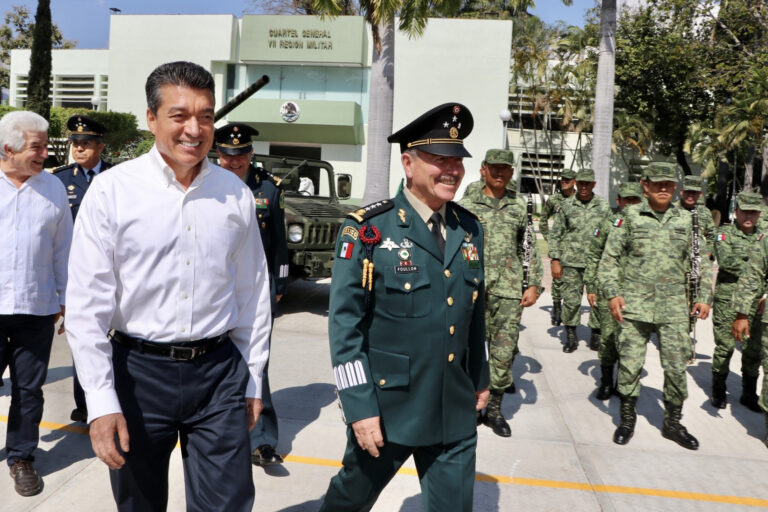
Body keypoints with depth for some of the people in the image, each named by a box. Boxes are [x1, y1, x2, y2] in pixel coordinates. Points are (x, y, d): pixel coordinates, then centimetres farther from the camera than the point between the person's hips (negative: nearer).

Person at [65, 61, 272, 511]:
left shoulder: (235, 194, 1)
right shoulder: (111, 191, -7)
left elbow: (253, 293, 7)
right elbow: (87, 305, -6)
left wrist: (253, 380, 9)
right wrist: (101, 402, -9)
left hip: (219, 371, 1)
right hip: (139, 370, -1)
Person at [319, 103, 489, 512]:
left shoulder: (470, 230, 4)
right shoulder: (368, 230, -13)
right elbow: (345, 325, -15)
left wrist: (480, 378, 18)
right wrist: (359, 408, -16)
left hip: (455, 413, 4)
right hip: (384, 408, -4)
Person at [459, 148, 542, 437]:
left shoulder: (519, 208, 11)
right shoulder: (466, 205, 4)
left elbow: (530, 250, 13)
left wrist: (534, 285, 5)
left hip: (509, 289, 2)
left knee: (505, 350, 1)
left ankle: (494, 408, 17)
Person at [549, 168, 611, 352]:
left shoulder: (604, 206, 7)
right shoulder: (566, 206, 5)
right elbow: (555, 234, 5)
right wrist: (555, 260, -1)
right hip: (571, 262, -1)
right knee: (571, 300, 1)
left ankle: (596, 335, 16)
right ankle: (570, 336, 13)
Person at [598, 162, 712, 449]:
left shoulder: (685, 220, 10)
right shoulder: (630, 216, 2)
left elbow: (701, 263, 16)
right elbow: (609, 258, 1)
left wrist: (704, 297, 6)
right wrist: (613, 294, -9)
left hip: (674, 308, 2)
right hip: (635, 305, -2)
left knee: (677, 367, 5)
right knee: (629, 364, 2)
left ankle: (673, 423, 23)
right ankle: (627, 419, 21)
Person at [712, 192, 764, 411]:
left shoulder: (763, 237, 12)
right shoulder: (725, 233, -1)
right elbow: (726, 261, -16)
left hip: (755, 302, 4)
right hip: (727, 300, -4)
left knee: (753, 350, 8)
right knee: (725, 346, 1)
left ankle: (749, 395, 23)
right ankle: (718, 392, 17)